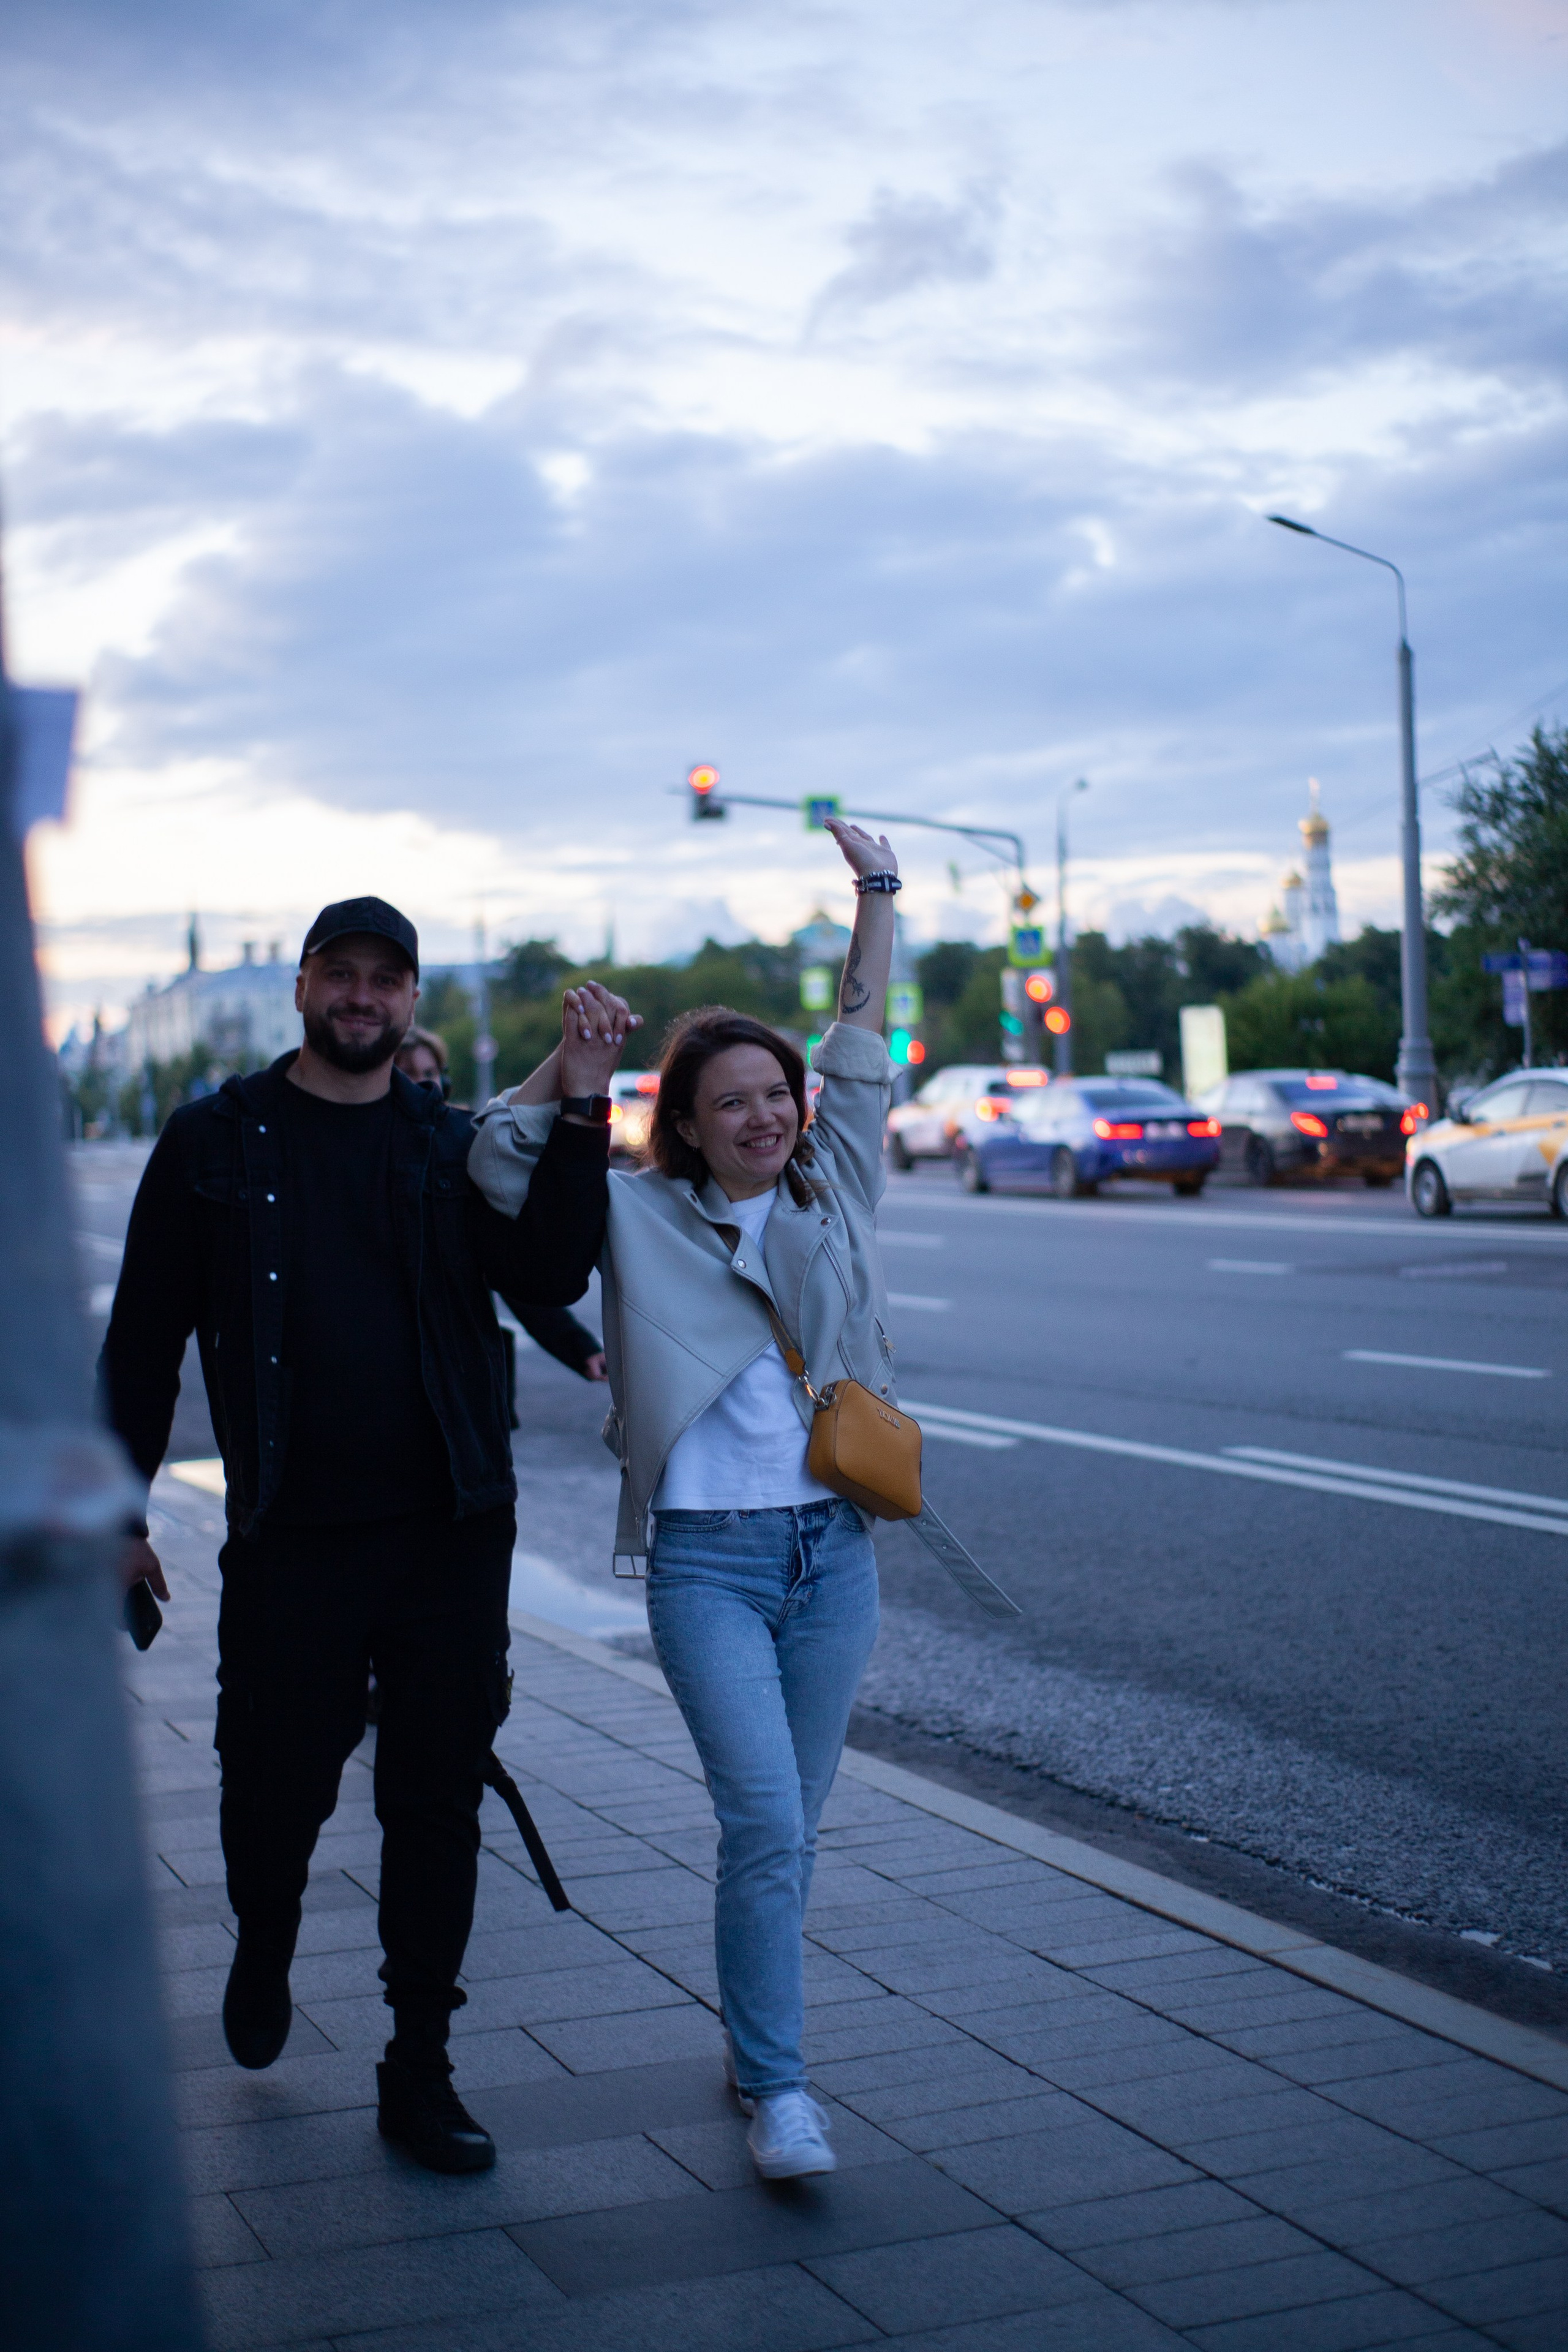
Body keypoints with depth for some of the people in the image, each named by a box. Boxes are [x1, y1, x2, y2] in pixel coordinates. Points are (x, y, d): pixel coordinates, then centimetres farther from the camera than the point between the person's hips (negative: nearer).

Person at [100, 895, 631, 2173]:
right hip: (290, 1538, -1)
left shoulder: (456, 1145, 7)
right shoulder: (215, 1142, 4)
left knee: (438, 1804, 6)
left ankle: (420, 2068, 20)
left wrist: (582, 1112, -15)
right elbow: (146, 1337, 5)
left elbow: (551, 1276, -7)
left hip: (453, 1534, 1)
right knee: (276, 1787, 6)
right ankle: (264, 1948, 40)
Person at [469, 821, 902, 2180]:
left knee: (794, 1821, 11)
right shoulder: (640, 1218, 4)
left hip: (835, 1552, 3)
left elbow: (863, 1049, 13)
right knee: (765, 1821, -11)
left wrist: (876, 896, 12)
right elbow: (500, 1161, 1)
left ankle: (754, 2035, 29)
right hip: (707, 1559, -3)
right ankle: (779, 2089, -2)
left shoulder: (832, 1195, 11)